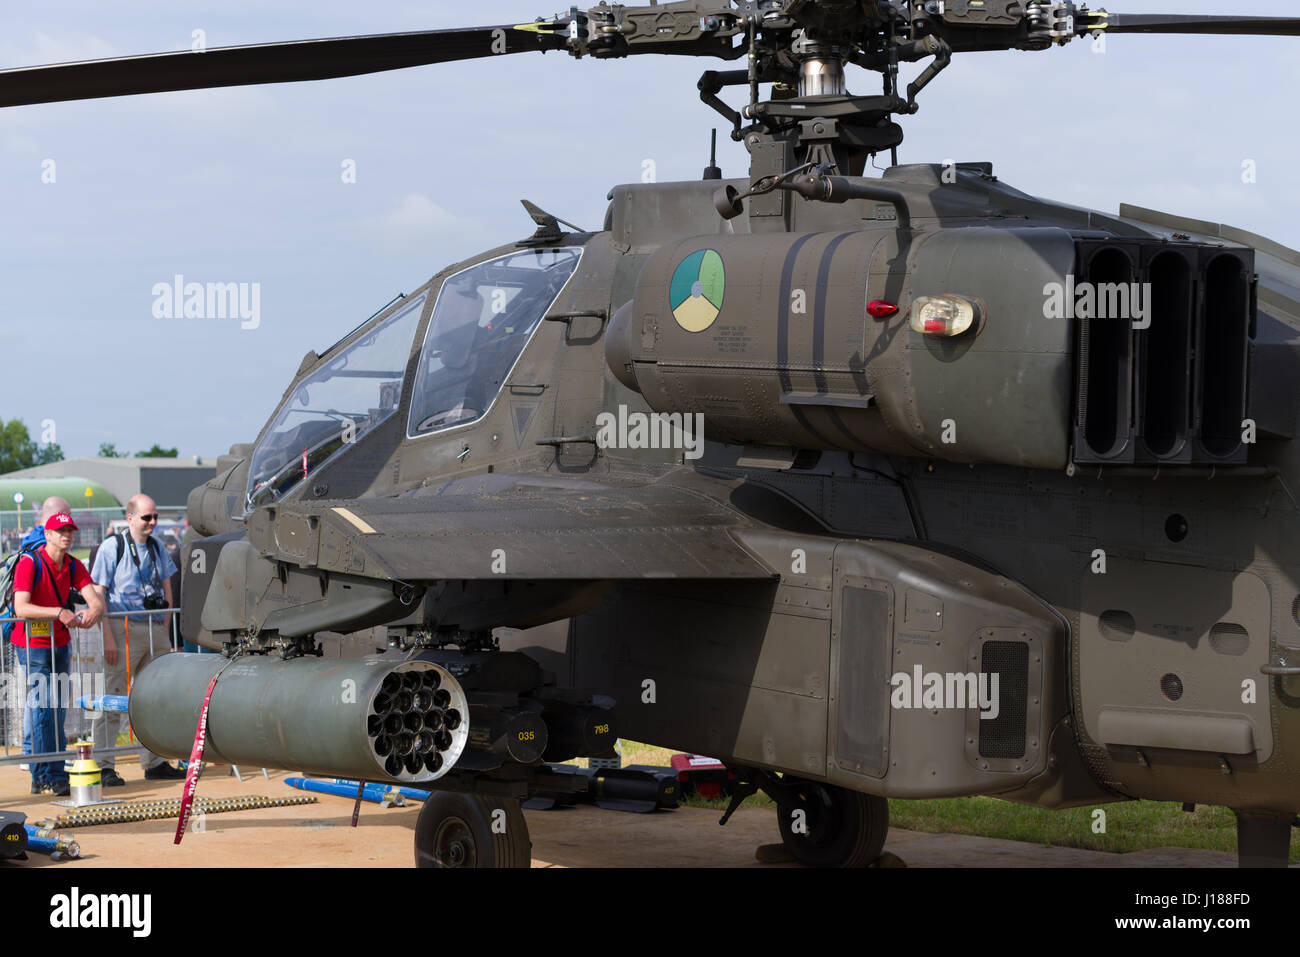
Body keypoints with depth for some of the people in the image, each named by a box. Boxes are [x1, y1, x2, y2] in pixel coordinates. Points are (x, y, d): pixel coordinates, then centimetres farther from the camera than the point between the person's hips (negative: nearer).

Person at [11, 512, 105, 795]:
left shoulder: (74, 567, 3)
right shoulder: (28, 564, -16)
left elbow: (96, 600, -5)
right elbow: (21, 607, -27)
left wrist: (93, 611, -30)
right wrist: (59, 612, -38)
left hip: (60, 642, 7)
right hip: (32, 644, -6)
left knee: (57, 709, 8)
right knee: (43, 708, -12)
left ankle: (41, 775, 17)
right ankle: (51, 775, -10)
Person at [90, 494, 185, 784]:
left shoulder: (157, 547, 13)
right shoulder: (112, 547, -5)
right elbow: (98, 595, -8)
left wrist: (163, 630, 12)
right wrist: (108, 638, -15)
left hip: (154, 629, 6)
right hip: (123, 629, -6)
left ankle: (155, 763, 20)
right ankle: (104, 767, -3)